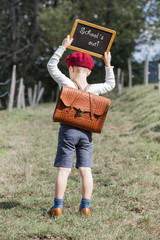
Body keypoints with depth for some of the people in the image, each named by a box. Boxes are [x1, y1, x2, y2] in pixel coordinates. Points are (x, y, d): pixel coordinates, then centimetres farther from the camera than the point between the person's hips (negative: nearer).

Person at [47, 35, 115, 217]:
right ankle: (85, 207, 7)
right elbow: (110, 84, 22)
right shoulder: (94, 89, 1)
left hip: (68, 130, -2)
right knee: (85, 170, 5)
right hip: (86, 132, 2)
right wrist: (108, 65, 23)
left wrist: (63, 47, 13)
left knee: (63, 169, -2)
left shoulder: (66, 84, -5)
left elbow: (51, 65, 8)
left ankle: (57, 207, -1)